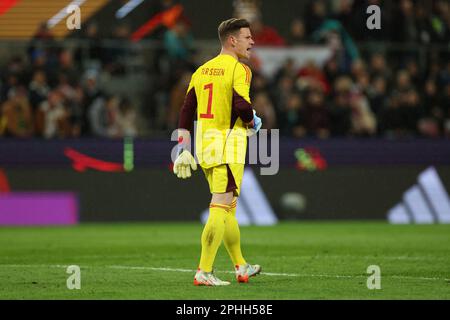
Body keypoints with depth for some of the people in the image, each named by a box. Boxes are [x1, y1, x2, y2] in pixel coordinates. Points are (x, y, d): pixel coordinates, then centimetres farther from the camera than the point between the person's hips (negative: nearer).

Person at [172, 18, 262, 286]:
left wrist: (184, 150, 12)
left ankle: (241, 267, 27)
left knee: (228, 209, 18)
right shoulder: (238, 69, -9)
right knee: (221, 209, -8)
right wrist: (254, 123, -2)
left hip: (205, 145, 8)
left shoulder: (202, 71, 14)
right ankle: (204, 272, -13)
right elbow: (242, 105, -23)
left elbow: (186, 112, 12)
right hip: (229, 147, -8)